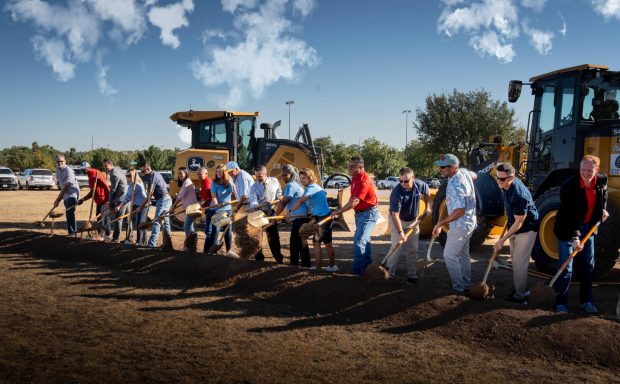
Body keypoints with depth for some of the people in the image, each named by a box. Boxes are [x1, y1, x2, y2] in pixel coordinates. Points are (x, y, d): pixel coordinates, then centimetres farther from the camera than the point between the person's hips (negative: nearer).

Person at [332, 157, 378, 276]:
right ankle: (367, 264, 34)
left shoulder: (364, 180, -25)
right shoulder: (355, 178, 5)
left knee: (359, 241, -13)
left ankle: (357, 271, -9)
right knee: (364, 239, 20)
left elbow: (355, 201, -31)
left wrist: (339, 211, -28)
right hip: (360, 213, 10)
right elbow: (352, 197, 14)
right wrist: (342, 210, 5)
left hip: (368, 213, -10)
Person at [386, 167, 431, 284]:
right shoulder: (396, 192, -32)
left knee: (413, 249, 6)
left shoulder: (420, 185, -19)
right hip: (398, 220, -4)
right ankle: (390, 272, 9)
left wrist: (427, 207, 3)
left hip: (413, 220, 4)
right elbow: (395, 215, -32)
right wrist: (400, 232, -36)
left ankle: (412, 274, 15)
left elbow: (426, 193, 9)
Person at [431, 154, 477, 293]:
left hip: (460, 225, -10)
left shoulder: (455, 186, -29)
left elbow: (460, 210, -35)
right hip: (468, 223, 10)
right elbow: (474, 176, 23)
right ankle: (466, 284, 28)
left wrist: (440, 223, -33)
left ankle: (459, 287, 4)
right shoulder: (463, 172, -1)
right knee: (463, 254, 19)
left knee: (450, 255, -3)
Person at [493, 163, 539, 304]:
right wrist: (508, 224, 18)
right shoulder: (507, 186, -7)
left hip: (526, 229, -9)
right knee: (516, 260, 18)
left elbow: (519, 222, -27)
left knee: (519, 263, -5)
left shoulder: (519, 195, -34)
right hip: (514, 227, 9)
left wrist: (502, 239, -24)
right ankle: (521, 289, 32)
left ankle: (520, 296, 5)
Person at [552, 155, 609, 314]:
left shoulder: (602, 180, -9)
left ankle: (586, 301, 26)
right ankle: (561, 303, 8)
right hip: (568, 229, -6)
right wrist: (574, 237, -34)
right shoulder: (569, 186, -26)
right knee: (566, 267, -4)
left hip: (588, 227, 6)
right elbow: (569, 216, -28)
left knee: (587, 266, 13)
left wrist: (603, 210, 7)